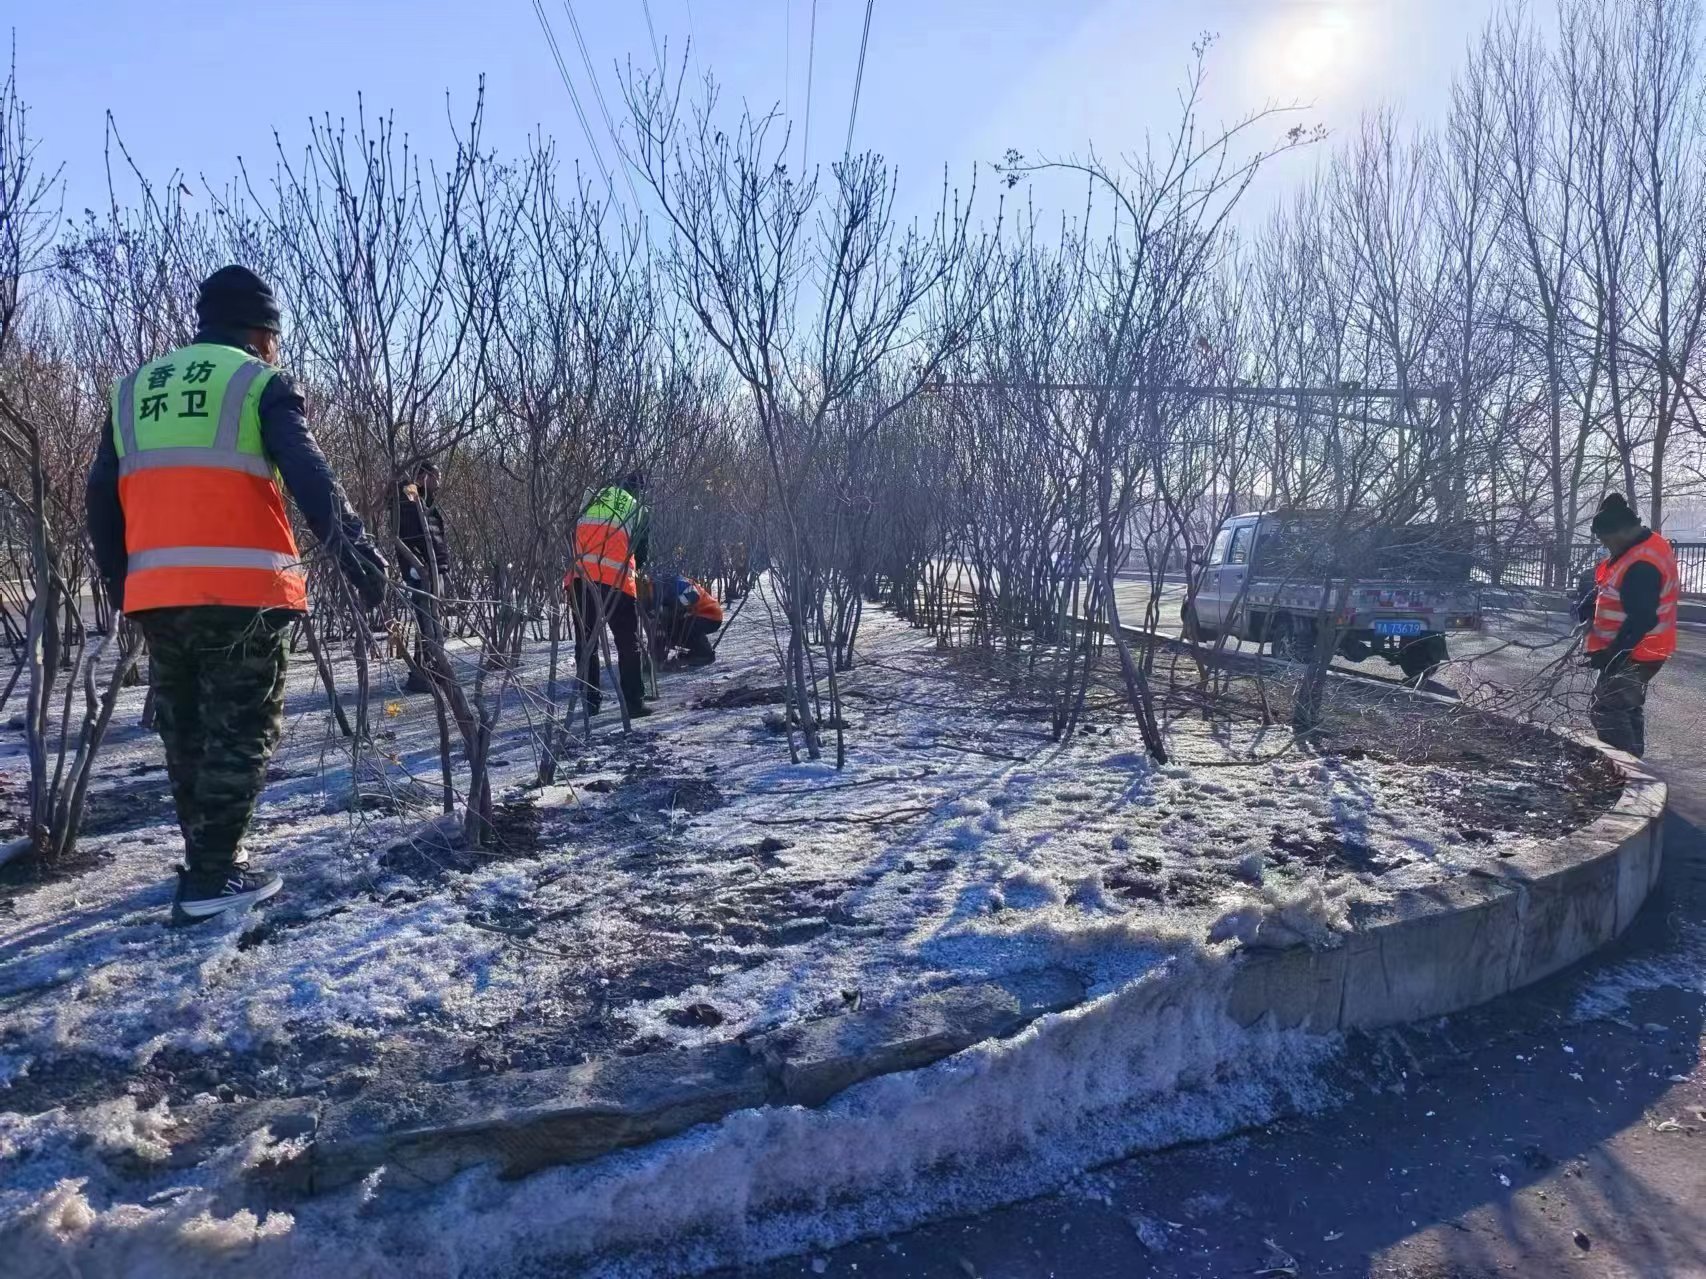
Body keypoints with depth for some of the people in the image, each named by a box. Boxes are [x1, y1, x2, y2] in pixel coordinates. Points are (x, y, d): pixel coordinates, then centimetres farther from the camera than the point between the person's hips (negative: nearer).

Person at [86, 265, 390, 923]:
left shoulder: (132, 389, 19)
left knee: (185, 731, 17)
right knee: (241, 729, 1)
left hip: (155, 594, 6)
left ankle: (208, 856, 27)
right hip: (241, 587, -6)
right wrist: (354, 548, -17)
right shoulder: (260, 383, 2)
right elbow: (308, 473, -13)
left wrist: (119, 583, 24)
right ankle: (212, 876, 0)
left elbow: (101, 498, 18)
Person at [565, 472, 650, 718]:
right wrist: (637, 569, 38)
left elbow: (576, 535, 23)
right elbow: (641, 553, 18)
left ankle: (590, 701, 14)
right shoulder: (638, 511, 15)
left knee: (585, 641, 13)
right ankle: (633, 702, 2)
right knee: (628, 643, 6)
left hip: (579, 577, 3)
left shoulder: (594, 499, 21)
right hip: (616, 580, -3)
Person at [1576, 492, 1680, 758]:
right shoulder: (1647, 546, 6)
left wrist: (1612, 655, -25)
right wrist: (1590, 601, -1)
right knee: (1629, 706, 20)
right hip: (1639, 650, 11)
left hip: (1634, 654, -11)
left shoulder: (1641, 564, -28)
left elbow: (1642, 620, -30)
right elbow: (1609, 586, 17)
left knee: (1604, 709, -6)